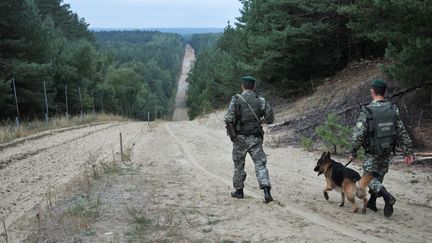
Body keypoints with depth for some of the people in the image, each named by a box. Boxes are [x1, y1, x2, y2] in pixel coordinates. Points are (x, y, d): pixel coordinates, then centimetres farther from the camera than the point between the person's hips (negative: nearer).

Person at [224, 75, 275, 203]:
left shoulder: (236, 99, -5)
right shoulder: (261, 100, 2)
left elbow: (229, 119, -13)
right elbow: (270, 118, 6)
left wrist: (231, 128, 8)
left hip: (240, 137, -1)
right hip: (255, 138, 1)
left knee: (239, 165, 14)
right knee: (260, 164, 0)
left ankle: (239, 191, 25)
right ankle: (266, 191, -15)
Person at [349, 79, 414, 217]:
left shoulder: (367, 111, -18)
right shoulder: (393, 109, -3)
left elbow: (358, 135, -18)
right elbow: (402, 132, 0)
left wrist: (353, 152, -5)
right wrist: (408, 152, 6)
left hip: (372, 152, -5)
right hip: (387, 150, 5)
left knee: (370, 178, 5)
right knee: (379, 176, 21)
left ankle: (388, 197, -17)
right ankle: (372, 202, 30)